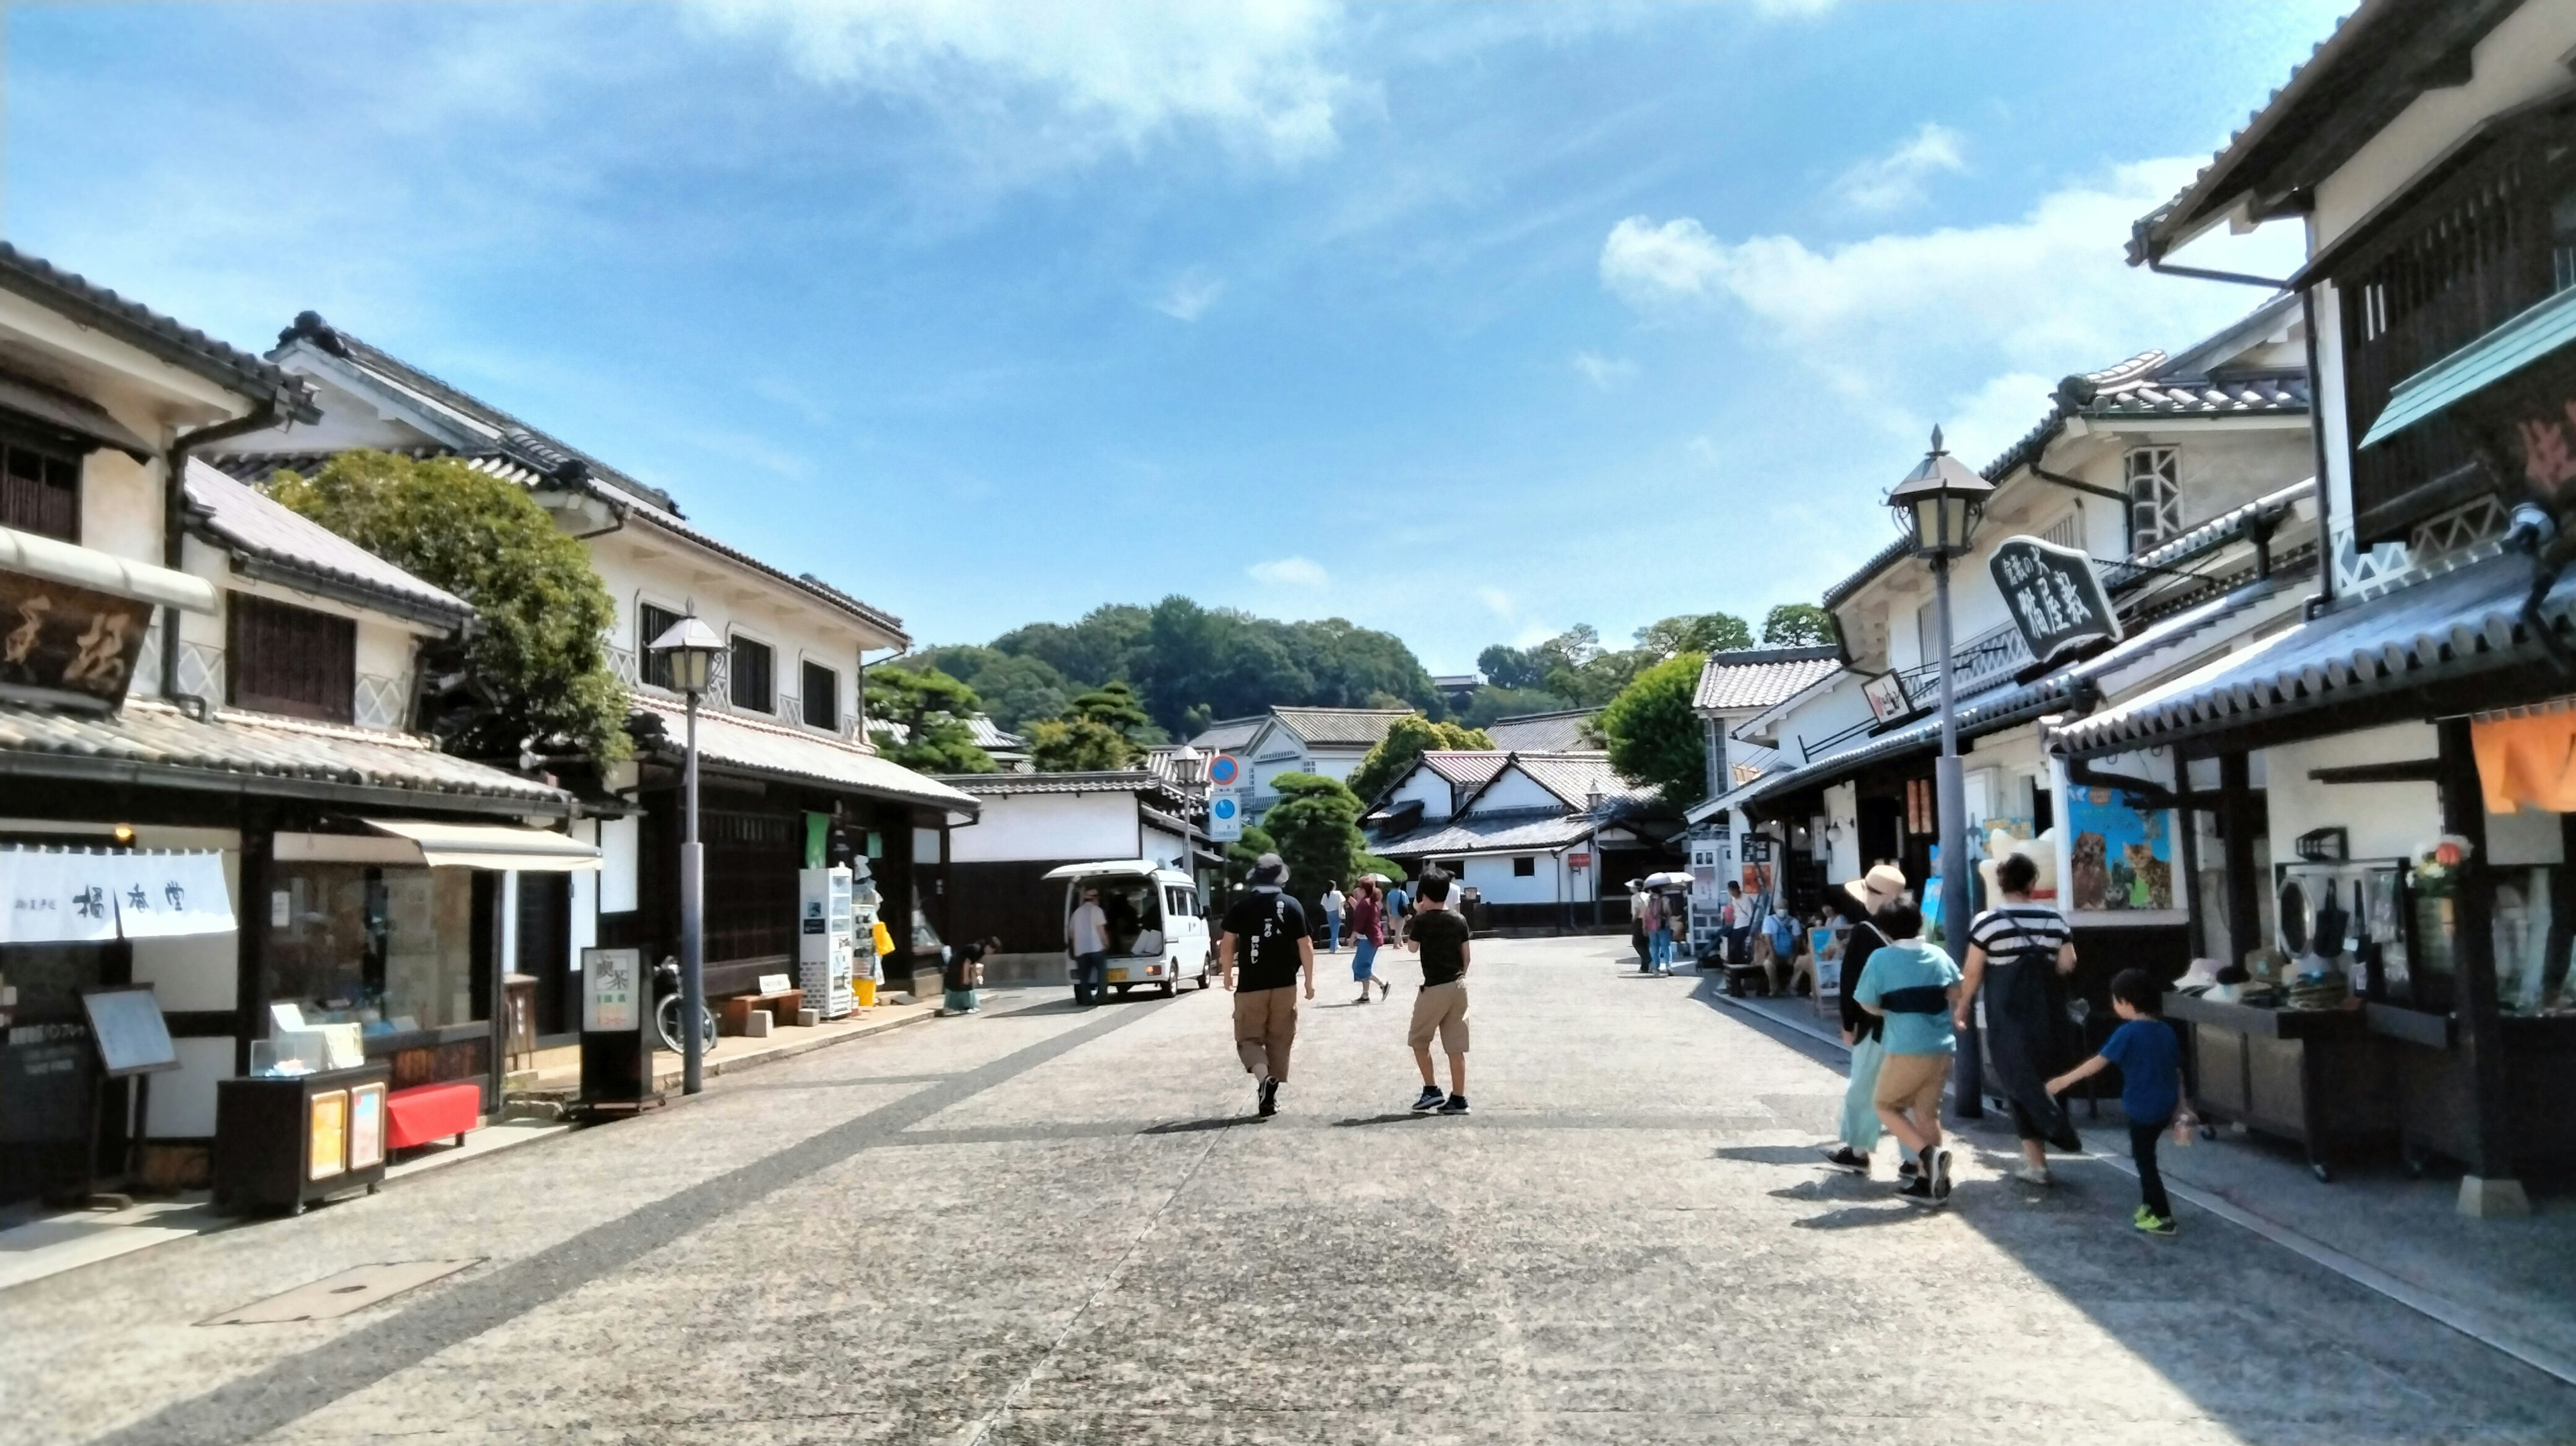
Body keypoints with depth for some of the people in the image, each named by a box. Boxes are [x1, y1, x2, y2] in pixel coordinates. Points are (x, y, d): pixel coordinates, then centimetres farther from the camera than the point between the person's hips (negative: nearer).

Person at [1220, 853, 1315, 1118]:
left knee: (1248, 1038, 8)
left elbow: (1227, 945, -3)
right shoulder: (1292, 906, -2)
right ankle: (1270, 1097, 12)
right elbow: (1305, 946, -3)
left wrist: (1228, 974, 13)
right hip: (1285, 985, 1)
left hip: (1250, 986, -1)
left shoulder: (1240, 906, -2)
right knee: (1280, 1041, 13)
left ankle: (1263, 1076, -20)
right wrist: (1309, 981, 7)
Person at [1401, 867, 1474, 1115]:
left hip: (1434, 988, -5)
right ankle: (1458, 1099, 6)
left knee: (1418, 1040, 12)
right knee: (1456, 1046, 6)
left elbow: (1412, 948, 5)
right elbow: (1467, 954, 7)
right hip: (1458, 986, 5)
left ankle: (1431, 1090, 8)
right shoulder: (1459, 919, 3)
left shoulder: (1423, 920, -10)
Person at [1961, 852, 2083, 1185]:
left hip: (2007, 1017, -4)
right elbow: (2067, 965, -2)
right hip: (2043, 1014, 4)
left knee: (2018, 1081, 1)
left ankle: (2036, 1161, -6)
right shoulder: (2054, 920, 1)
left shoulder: (1987, 921, -10)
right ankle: (2033, 1154, 21)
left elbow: (1973, 974, -7)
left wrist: (1962, 1007, 6)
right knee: (2037, 1078, 15)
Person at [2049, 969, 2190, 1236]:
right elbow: (2177, 1072, 10)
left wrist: (2063, 1081, -7)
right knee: (2145, 1156, 23)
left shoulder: (2128, 1033, -16)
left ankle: (2163, 1218, 9)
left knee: (2145, 1161, 6)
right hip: (2165, 1107, 7)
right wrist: (2179, 1108, 18)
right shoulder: (2166, 1031, 5)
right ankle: (2148, 1205, 31)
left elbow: (2097, 1063, -14)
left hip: (2143, 1110, -7)